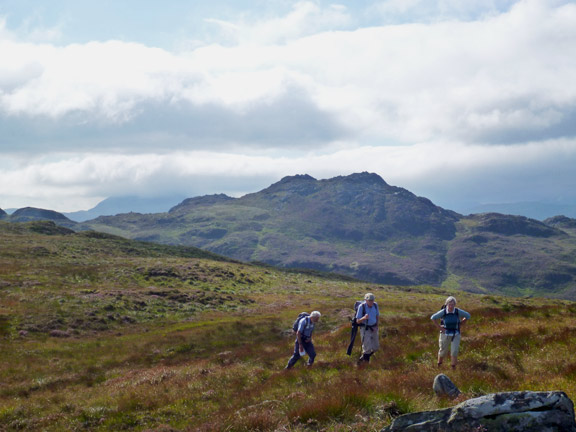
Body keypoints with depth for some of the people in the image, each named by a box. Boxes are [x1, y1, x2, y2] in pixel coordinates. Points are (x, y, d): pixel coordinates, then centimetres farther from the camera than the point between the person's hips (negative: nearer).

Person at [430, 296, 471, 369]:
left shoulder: (458, 311, -16)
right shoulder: (443, 312, -20)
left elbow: (468, 316, 0)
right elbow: (433, 318, -8)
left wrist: (460, 325, -1)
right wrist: (439, 327, -10)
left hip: (455, 335, 0)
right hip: (445, 334, 0)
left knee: (454, 352, -13)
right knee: (443, 351, 16)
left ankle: (453, 369, 1)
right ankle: (439, 365, 44)